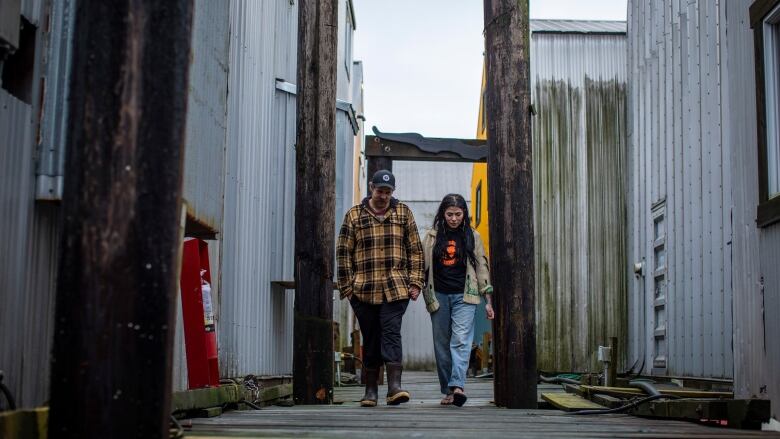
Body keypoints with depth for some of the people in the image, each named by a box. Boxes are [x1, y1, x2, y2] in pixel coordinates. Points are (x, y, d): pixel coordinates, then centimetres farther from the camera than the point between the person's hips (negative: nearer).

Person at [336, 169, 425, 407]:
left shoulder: (403, 213, 10)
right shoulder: (354, 215, 7)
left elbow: (415, 250, 10)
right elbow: (343, 252, 6)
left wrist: (415, 282, 2)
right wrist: (347, 286, 0)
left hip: (396, 288, -1)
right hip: (364, 290, 1)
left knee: (391, 333, -12)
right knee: (370, 339, 8)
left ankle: (394, 387, -16)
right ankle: (371, 390, 17)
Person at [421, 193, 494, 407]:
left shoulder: (472, 237, 7)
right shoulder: (432, 236, 8)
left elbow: (482, 267, 8)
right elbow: (423, 266, 8)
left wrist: (488, 301, 5)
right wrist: (418, 288, -4)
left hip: (464, 296, -1)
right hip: (439, 296, 2)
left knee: (461, 341, -16)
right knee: (442, 345, 4)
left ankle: (457, 386, -27)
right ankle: (447, 390, 12)